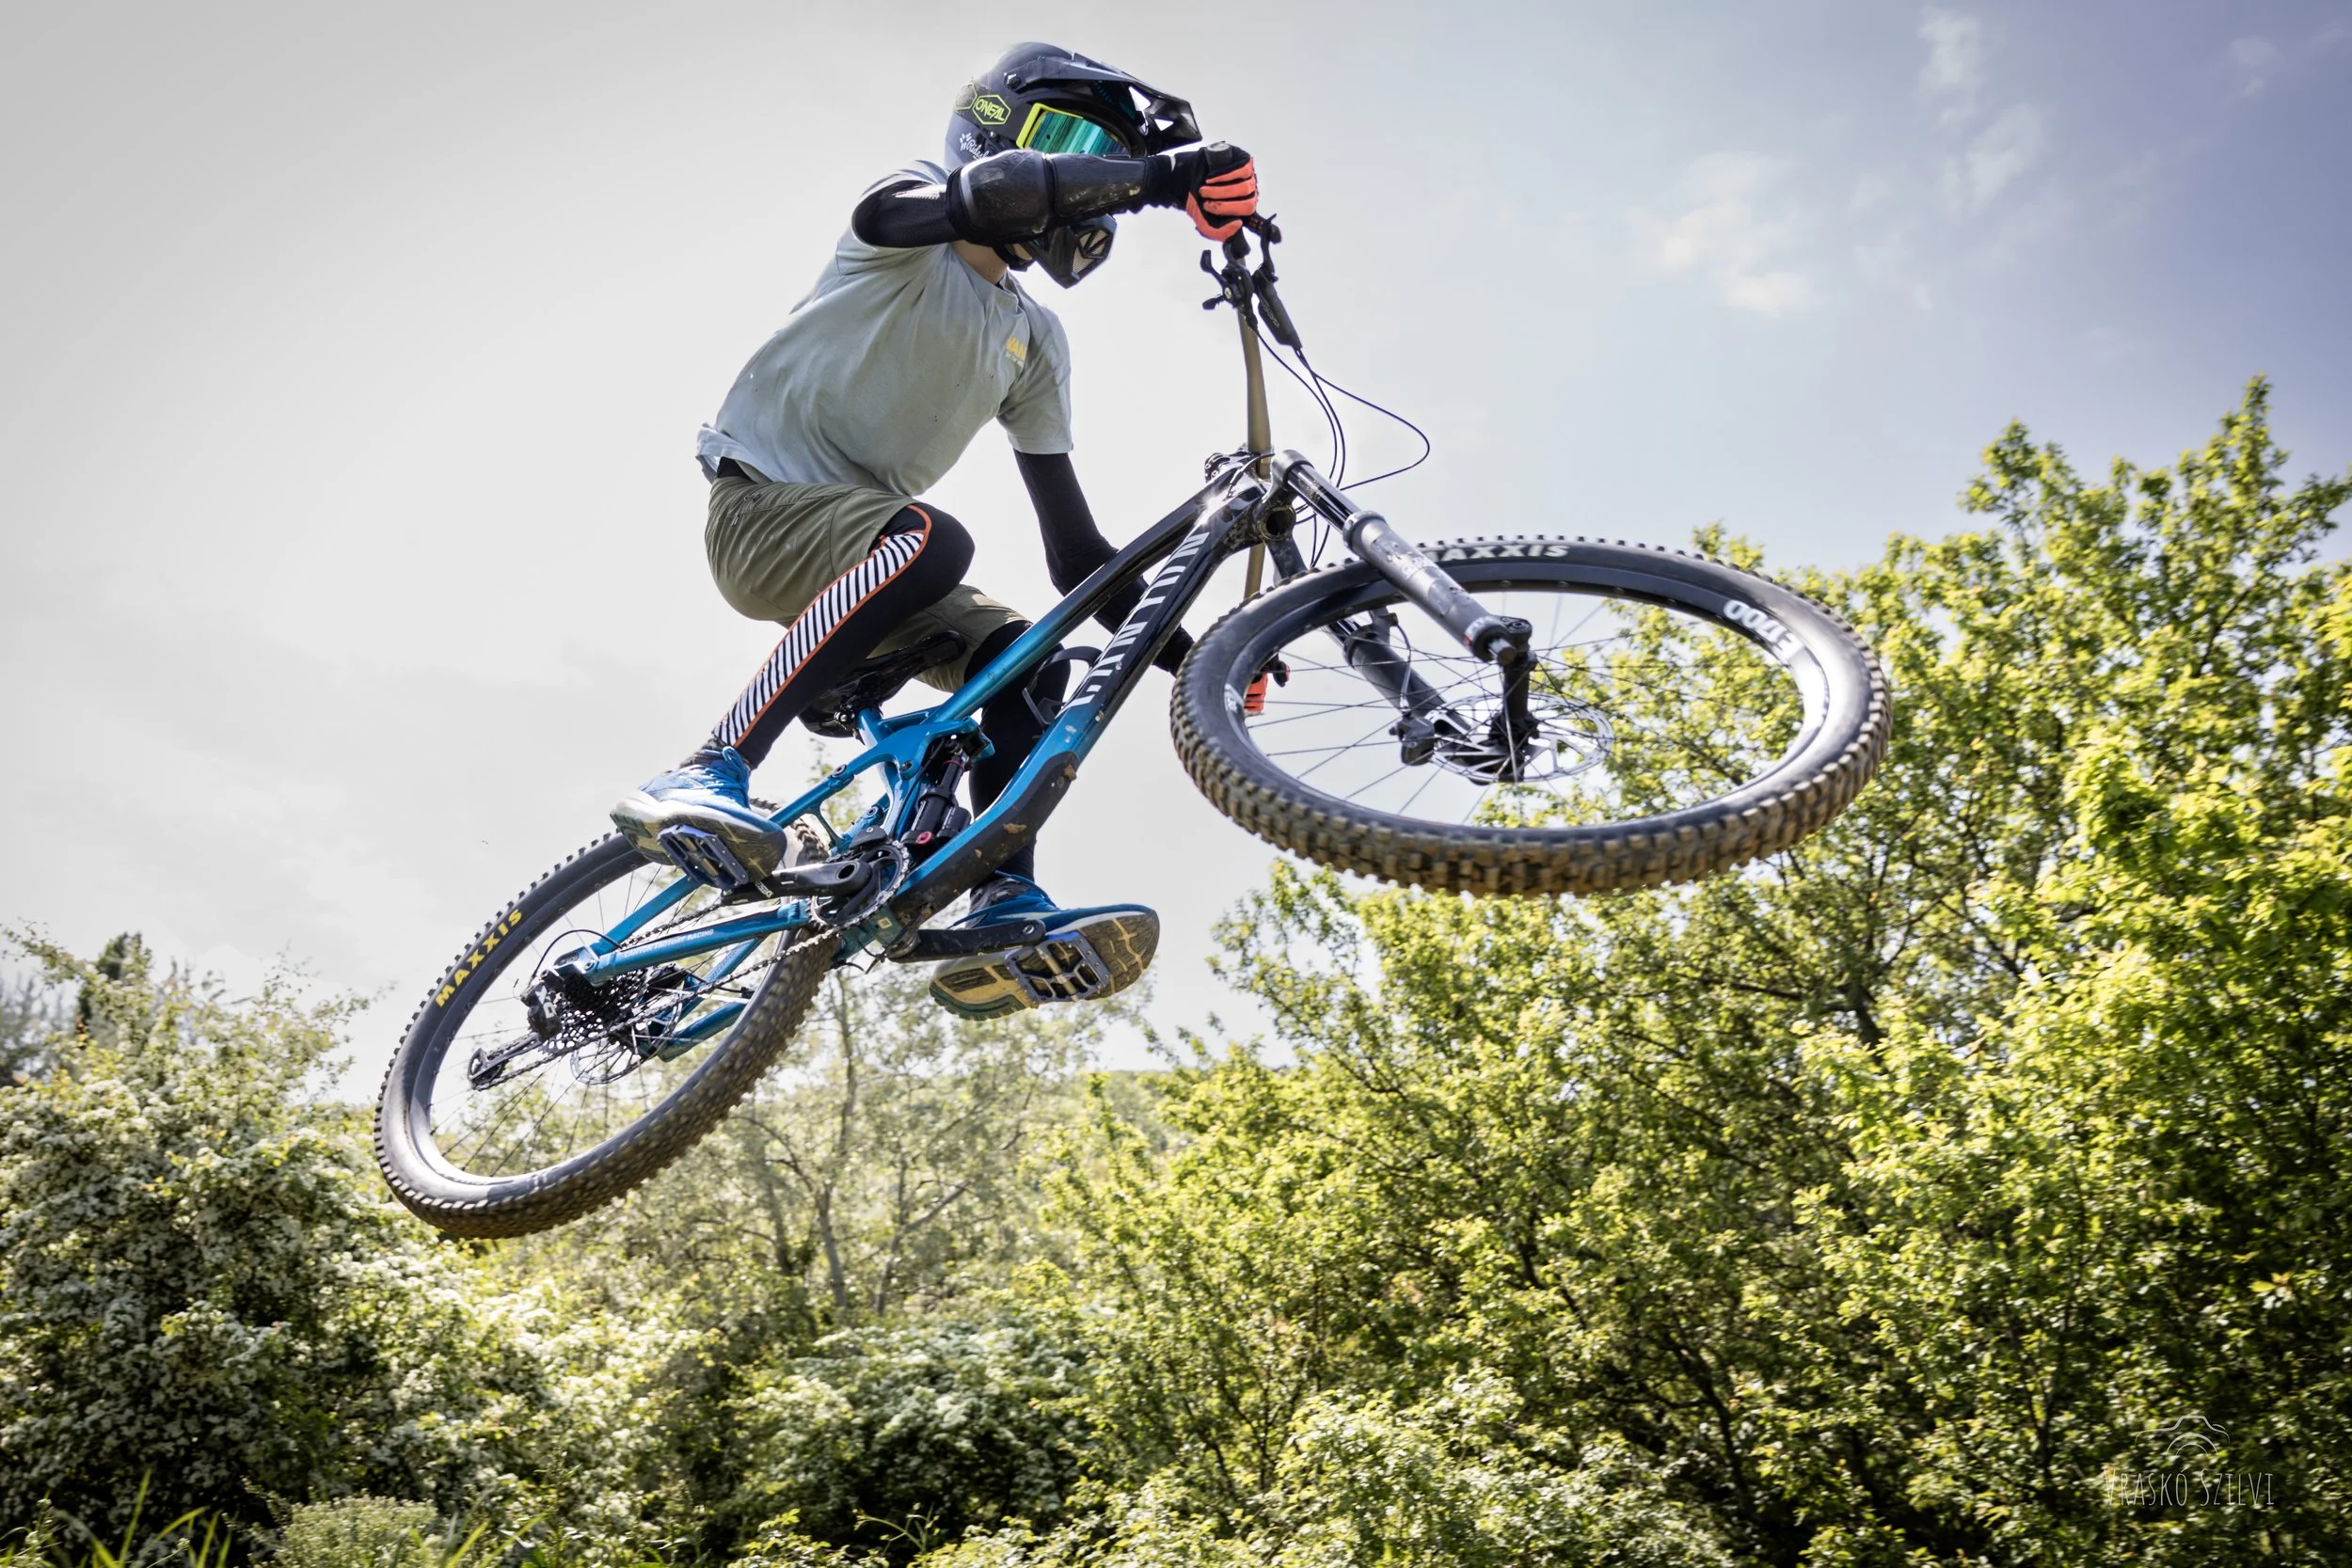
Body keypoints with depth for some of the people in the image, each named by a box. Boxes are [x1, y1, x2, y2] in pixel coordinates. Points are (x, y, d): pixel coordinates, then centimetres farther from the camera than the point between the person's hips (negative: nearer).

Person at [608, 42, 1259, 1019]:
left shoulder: (1036, 342, 12)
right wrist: (1170, 172, -34)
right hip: (762, 506, -7)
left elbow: (1071, 542, 8)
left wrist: (1181, 650, -1)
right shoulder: (906, 215, -3)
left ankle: (1003, 906, -20)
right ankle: (707, 776, -37)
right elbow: (989, 194, -31)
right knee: (930, 540, -36)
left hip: (860, 551, 7)